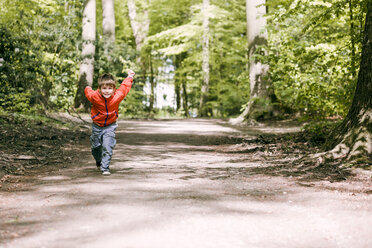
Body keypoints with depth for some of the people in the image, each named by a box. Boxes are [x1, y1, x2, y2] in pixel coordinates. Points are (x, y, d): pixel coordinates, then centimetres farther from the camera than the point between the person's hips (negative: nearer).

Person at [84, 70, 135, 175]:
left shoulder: (117, 97, -23)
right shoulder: (94, 97, -27)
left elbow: (124, 87, -2)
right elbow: (88, 91, -3)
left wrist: (129, 77, 12)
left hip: (110, 127, -1)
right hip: (97, 126, 1)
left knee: (107, 147, -14)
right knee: (96, 147, 17)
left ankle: (105, 168, -5)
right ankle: (98, 161, 46)